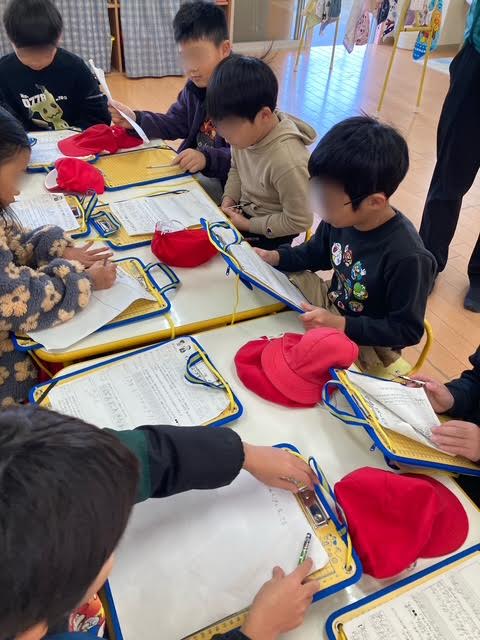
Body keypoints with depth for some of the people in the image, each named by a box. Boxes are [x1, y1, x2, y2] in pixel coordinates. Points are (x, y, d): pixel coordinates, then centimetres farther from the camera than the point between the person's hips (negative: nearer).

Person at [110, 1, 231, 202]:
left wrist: (207, 158, -39)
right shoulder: (195, 87, 6)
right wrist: (136, 119, -1)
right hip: (192, 170, 8)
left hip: (224, 181, -8)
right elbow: (175, 124, 16)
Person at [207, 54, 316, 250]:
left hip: (268, 233, -7)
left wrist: (249, 225, -18)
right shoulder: (245, 132, -12)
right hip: (243, 211, 7)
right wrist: (228, 200, -5)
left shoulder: (287, 162, -34)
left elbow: (299, 221, -24)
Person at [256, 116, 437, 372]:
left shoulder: (407, 257, -33)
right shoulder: (341, 216, -15)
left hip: (366, 344, -6)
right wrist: (275, 257, -10)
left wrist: (342, 325, -30)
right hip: (333, 304, 7)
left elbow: (408, 330, -21)